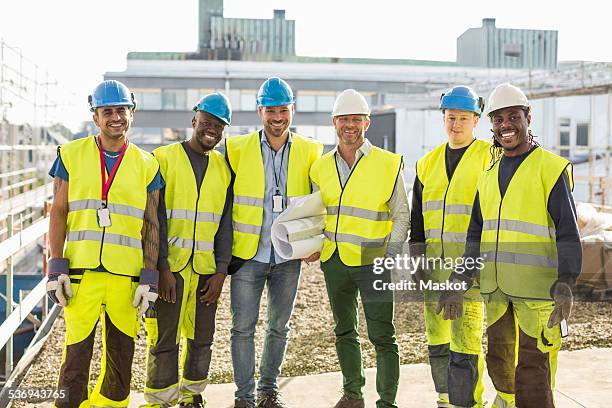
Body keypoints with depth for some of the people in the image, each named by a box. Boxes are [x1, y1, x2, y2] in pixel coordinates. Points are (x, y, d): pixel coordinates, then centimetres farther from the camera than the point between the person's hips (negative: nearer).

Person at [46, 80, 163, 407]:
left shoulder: (146, 165, 8)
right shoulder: (72, 155, 7)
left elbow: (151, 224, 8)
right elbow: (58, 213, 6)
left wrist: (150, 277, 1)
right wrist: (56, 267, -2)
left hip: (127, 275, 1)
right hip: (81, 273, -1)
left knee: (121, 355, 9)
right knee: (77, 353, 0)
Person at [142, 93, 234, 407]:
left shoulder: (224, 168, 10)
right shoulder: (164, 159, -1)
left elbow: (225, 224, 9)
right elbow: (155, 218, -6)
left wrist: (221, 271, 1)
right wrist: (162, 267, -12)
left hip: (206, 268, 4)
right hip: (169, 266, -3)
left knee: (201, 337, 10)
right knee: (164, 337, -1)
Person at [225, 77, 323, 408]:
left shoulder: (311, 152, 2)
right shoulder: (238, 148, -3)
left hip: (289, 257, 2)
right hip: (247, 255, -2)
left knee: (279, 327, 13)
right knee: (243, 327, 1)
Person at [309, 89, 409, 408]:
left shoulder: (389, 164, -5)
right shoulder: (321, 167, 7)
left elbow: (401, 214, -2)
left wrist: (391, 255, -12)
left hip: (375, 262, -5)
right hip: (334, 261, 5)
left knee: (382, 336, -3)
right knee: (344, 332, 16)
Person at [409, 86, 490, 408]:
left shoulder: (490, 158, -2)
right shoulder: (428, 163, 14)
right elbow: (417, 218, 17)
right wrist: (417, 261, 11)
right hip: (435, 260, 6)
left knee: (466, 339, -9)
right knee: (437, 337, 12)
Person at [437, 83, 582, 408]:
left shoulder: (551, 168, -4)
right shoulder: (488, 175, 15)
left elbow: (568, 232, -9)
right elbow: (476, 235, 18)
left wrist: (566, 284, -20)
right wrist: (458, 282, 12)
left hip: (537, 289, -6)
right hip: (495, 289, 6)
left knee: (532, 368, -5)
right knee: (499, 361, 17)